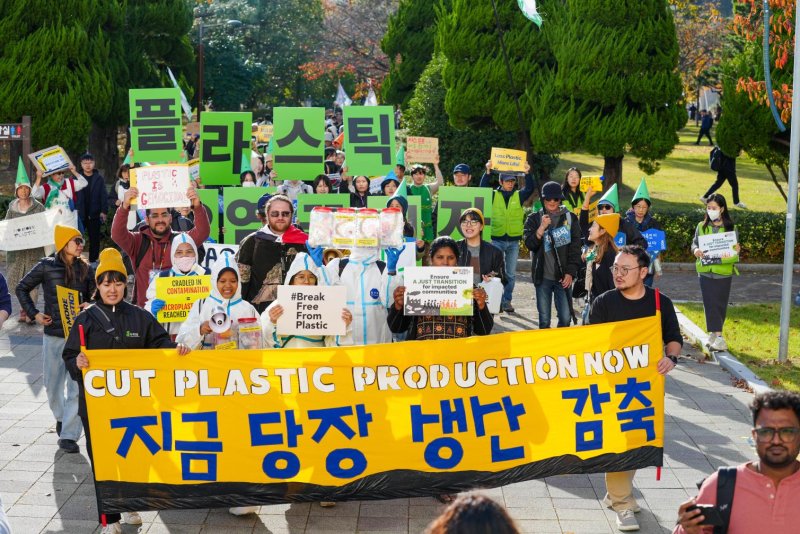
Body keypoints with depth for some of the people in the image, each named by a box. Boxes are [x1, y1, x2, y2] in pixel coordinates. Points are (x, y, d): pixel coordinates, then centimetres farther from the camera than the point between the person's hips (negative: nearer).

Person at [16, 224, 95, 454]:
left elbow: (92, 294, 15)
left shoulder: (84, 268, 3)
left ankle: (69, 435, -2)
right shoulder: (46, 266, -4)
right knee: (52, 383, 12)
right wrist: (34, 314, -2)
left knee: (77, 385, -7)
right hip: (54, 333, -1)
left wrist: (89, 306, -6)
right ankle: (60, 417, 40)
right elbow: (22, 289, 6)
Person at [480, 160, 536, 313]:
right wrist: (488, 171, -21)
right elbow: (483, 188, -10)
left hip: (514, 240, 2)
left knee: (511, 273, 8)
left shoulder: (519, 196, 6)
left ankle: (507, 301, 16)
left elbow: (530, 189, -6)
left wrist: (527, 173, -19)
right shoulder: (493, 195, 3)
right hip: (497, 239, -2)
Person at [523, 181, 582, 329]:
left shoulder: (570, 218, 5)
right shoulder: (534, 219, 6)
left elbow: (575, 248, 4)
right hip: (543, 277, 0)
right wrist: (542, 227, -18)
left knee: (565, 318, -3)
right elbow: (530, 244, -5)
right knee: (544, 319, 3)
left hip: (563, 277, 0)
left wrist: (570, 272, -3)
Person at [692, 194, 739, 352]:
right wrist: (696, 250, -14)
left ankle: (714, 333, 17)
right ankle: (718, 337, -6)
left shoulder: (731, 228, 0)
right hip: (706, 271, 0)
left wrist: (735, 252, -22)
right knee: (711, 304, -6)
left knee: (721, 304, 6)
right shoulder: (702, 226, 5)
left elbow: (735, 249, 1)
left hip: (724, 272, 0)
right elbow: (694, 243, 8)